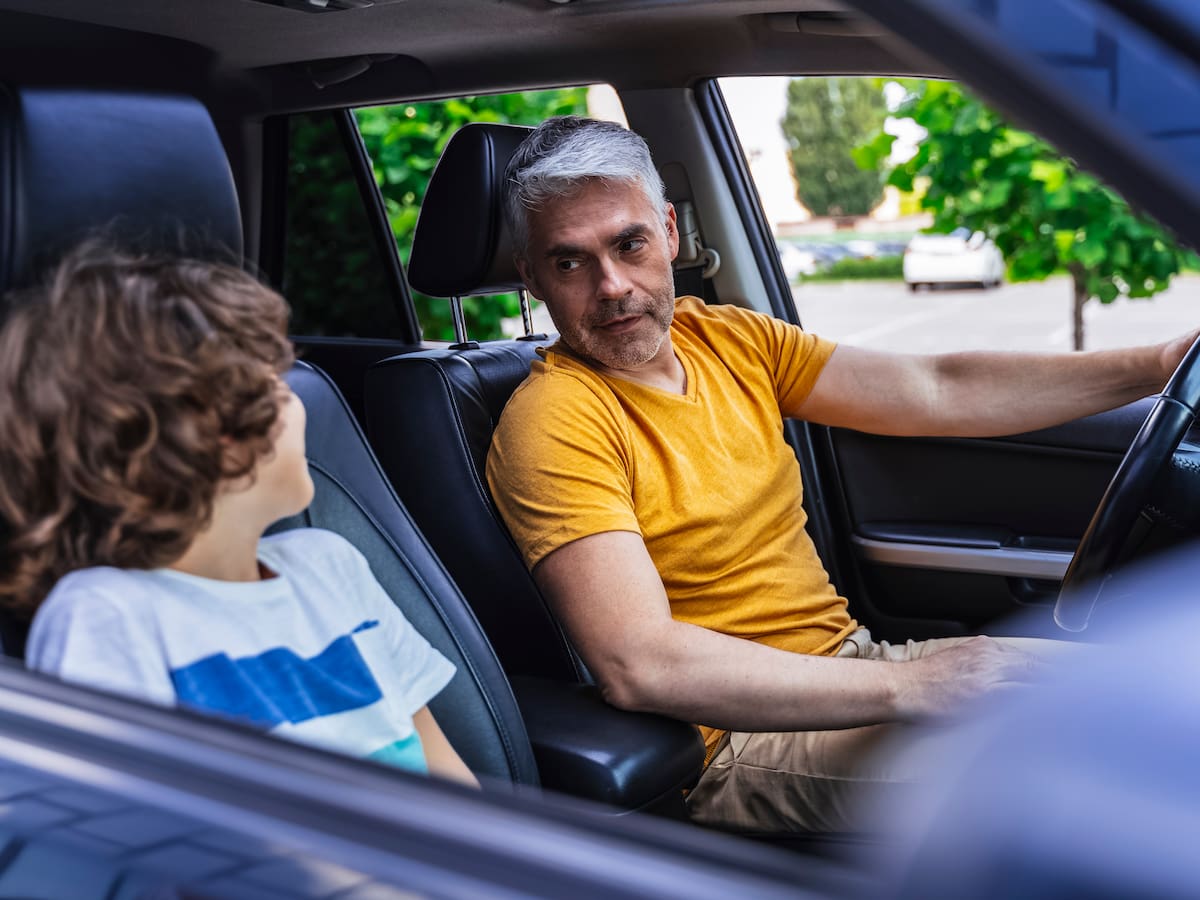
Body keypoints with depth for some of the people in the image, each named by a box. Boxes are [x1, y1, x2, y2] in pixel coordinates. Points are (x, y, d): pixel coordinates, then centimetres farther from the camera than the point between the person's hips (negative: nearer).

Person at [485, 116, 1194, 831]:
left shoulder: (729, 340, 7)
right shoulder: (554, 419, -17)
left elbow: (938, 393, 3)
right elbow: (638, 665, -28)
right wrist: (905, 685, -29)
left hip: (849, 660, 8)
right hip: (738, 740, -8)